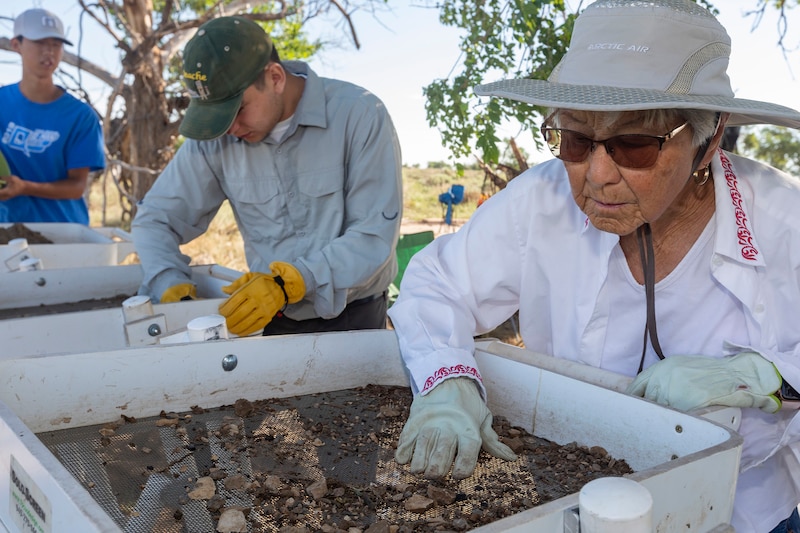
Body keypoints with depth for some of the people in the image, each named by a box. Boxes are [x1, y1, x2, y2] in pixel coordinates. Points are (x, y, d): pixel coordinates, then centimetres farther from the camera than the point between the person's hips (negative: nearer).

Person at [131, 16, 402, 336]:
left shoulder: (360, 116, -10)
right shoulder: (215, 136, -1)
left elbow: (376, 236, -14)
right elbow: (154, 219, 9)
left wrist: (289, 283, -25)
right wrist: (171, 284, -10)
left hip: (354, 319, -2)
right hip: (270, 322, 3)